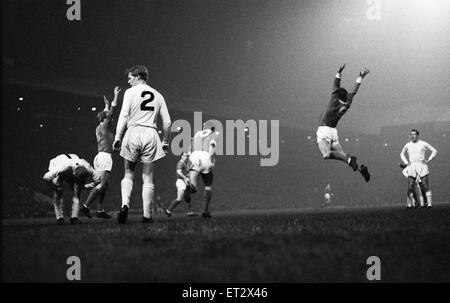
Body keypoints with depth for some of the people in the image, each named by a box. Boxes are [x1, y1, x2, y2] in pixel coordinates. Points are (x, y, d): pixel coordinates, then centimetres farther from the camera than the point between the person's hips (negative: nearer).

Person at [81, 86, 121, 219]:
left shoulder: (99, 127, 18)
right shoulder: (104, 127, -3)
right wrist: (115, 97, -5)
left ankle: (100, 210, 5)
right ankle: (85, 205, -19)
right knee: (102, 184, -14)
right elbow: (110, 113, -7)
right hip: (105, 156, -10)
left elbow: (106, 115, 37)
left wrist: (106, 106, 48)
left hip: (100, 156, 10)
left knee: (105, 184, 8)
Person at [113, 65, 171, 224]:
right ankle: (147, 215, 1)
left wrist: (118, 137, -5)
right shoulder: (157, 95, 15)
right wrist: (165, 142, 21)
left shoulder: (130, 92, 4)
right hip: (151, 134, 2)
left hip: (133, 133, -2)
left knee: (128, 175, 9)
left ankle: (125, 205, -14)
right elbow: (167, 122, 12)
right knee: (147, 178, 5)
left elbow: (124, 116, -6)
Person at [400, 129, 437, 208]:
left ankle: (429, 203, -5)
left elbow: (434, 151, 10)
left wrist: (428, 160, 0)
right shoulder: (407, 145, 11)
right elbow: (402, 154, 29)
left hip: (422, 167, -2)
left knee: (425, 186, -8)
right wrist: (406, 162, 14)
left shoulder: (423, 144, 4)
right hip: (411, 168, 3)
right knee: (410, 187, -9)